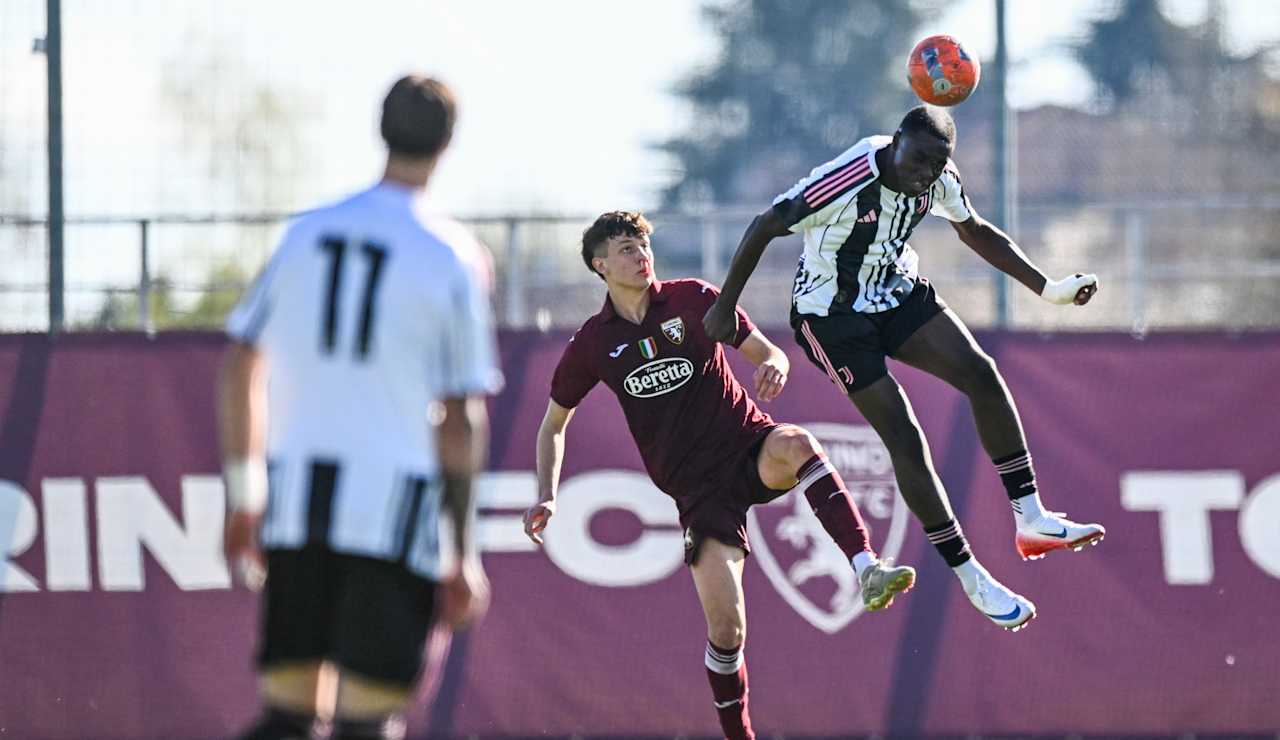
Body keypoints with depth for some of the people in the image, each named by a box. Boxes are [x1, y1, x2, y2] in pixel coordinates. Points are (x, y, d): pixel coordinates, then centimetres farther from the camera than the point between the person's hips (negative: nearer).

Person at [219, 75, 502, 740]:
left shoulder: (306, 235, 8)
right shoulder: (452, 260, -4)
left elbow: (240, 367, 9)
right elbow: (462, 421, -5)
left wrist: (244, 496, 19)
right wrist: (463, 553, 0)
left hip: (295, 505, 4)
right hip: (394, 507, -4)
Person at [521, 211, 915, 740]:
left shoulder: (694, 300, 2)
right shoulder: (591, 345, 5)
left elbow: (769, 354, 6)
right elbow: (553, 424, 19)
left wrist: (774, 366, -19)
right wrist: (547, 497, 5)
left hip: (750, 446, 0)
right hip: (695, 484, 0)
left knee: (796, 445, -39)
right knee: (725, 627, -13)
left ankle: (867, 568, -51)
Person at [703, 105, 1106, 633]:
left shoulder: (938, 179, -9)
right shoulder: (848, 179, -31)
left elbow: (975, 232, 12)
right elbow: (766, 227, -22)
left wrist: (1047, 288, 8)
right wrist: (724, 308, -15)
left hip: (898, 293, 7)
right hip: (832, 317, -7)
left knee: (980, 373, -13)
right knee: (904, 438, -11)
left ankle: (1030, 519, -5)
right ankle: (969, 577, -3)